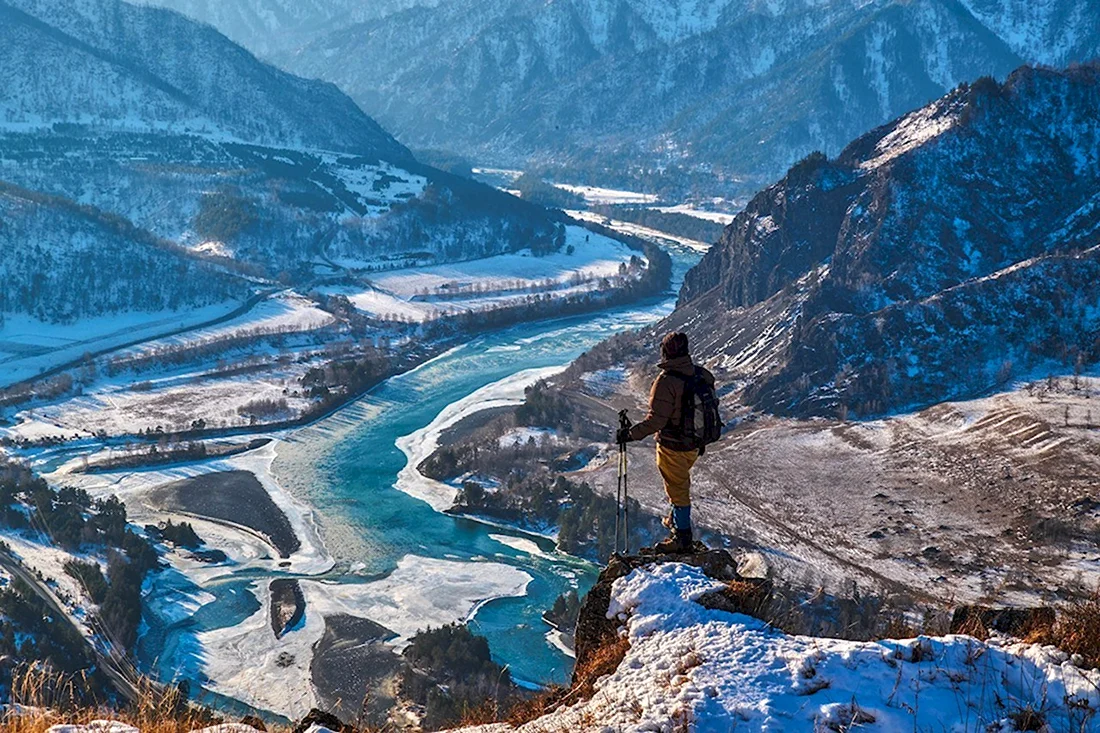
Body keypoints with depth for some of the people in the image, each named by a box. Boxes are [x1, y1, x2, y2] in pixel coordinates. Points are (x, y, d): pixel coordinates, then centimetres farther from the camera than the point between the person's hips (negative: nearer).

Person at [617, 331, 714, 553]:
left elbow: (656, 419, -27)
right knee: (682, 482, 27)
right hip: (694, 443, 7)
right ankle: (677, 520, 45)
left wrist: (631, 433, -18)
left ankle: (683, 537, 16)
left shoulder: (666, 381, -26)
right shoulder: (702, 375, -4)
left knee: (677, 488, 6)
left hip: (673, 446, -7)